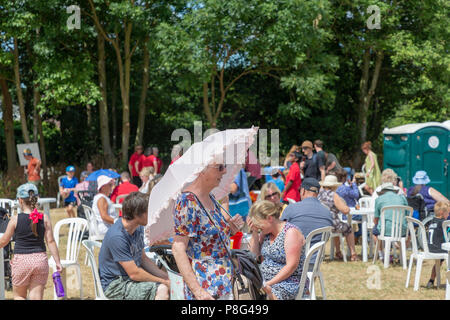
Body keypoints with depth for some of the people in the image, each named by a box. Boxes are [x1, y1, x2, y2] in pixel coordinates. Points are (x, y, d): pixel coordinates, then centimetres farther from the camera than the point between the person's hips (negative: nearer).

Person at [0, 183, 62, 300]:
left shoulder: (15, 219, -7)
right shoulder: (44, 218, -2)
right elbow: (50, 241, -3)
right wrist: (58, 262, 2)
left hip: (21, 260, -2)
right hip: (40, 259, 2)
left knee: (18, 296, 16)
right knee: (36, 297, 7)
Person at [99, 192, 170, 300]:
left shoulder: (138, 228, 3)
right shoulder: (116, 237, -26)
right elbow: (134, 273, -23)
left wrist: (165, 276, 0)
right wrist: (162, 281, -15)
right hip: (114, 285, -9)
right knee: (162, 290, -25)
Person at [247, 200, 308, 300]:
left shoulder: (291, 232, -13)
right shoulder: (266, 232, 9)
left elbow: (292, 266, -18)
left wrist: (268, 284, -20)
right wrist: (254, 232, 1)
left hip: (291, 283, -7)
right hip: (266, 281, 7)